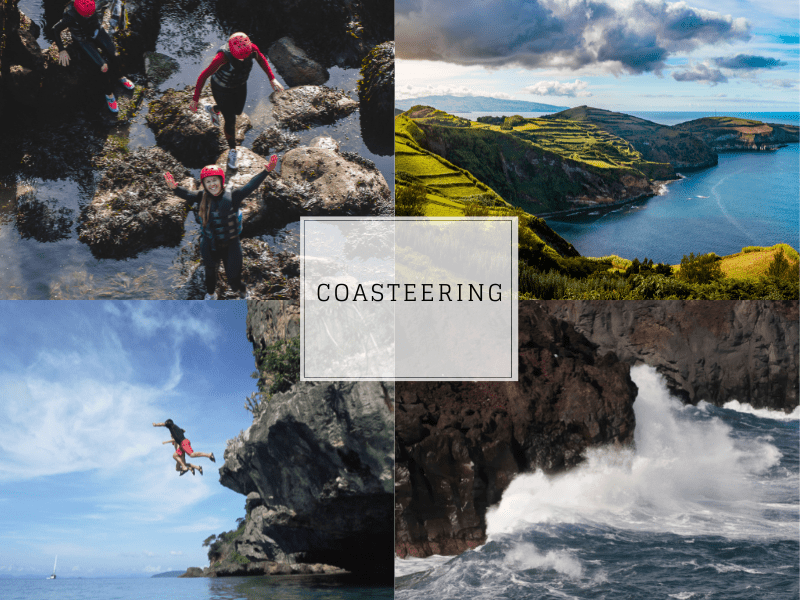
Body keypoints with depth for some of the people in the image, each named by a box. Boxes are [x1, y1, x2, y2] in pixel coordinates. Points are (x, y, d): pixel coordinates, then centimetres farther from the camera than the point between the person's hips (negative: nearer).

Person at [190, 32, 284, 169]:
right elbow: (203, 76, -32)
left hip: (240, 85, 5)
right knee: (231, 122, 5)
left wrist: (272, 79, -5)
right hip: (222, 89, -5)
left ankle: (213, 109, 63)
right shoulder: (223, 57, -43)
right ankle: (232, 150, 35)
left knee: (238, 110, 30)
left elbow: (261, 59, -4)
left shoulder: (252, 48, -30)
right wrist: (195, 100, -27)